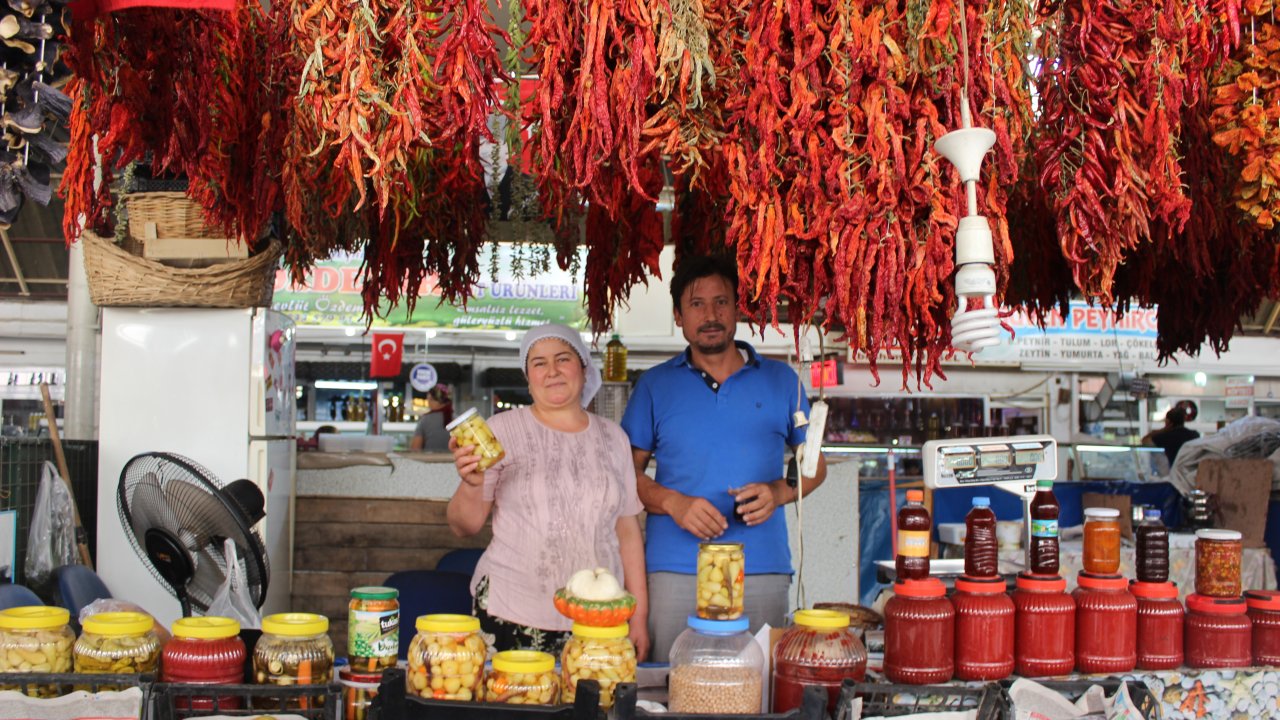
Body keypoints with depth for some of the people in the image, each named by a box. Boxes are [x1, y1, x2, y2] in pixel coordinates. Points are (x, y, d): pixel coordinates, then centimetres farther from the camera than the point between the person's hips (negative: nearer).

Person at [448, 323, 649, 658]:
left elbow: (628, 530, 13)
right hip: (512, 616, -2)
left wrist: (639, 616, 10)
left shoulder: (612, 437, 10)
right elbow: (465, 526, -1)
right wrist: (471, 484, -22)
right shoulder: (502, 429, 1)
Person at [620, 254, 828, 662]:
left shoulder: (780, 380, 12)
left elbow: (814, 465, 16)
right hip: (675, 571, 0)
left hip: (763, 571, 1)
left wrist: (777, 492, -5)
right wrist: (673, 503, -10)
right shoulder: (655, 385, 11)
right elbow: (628, 471, 9)